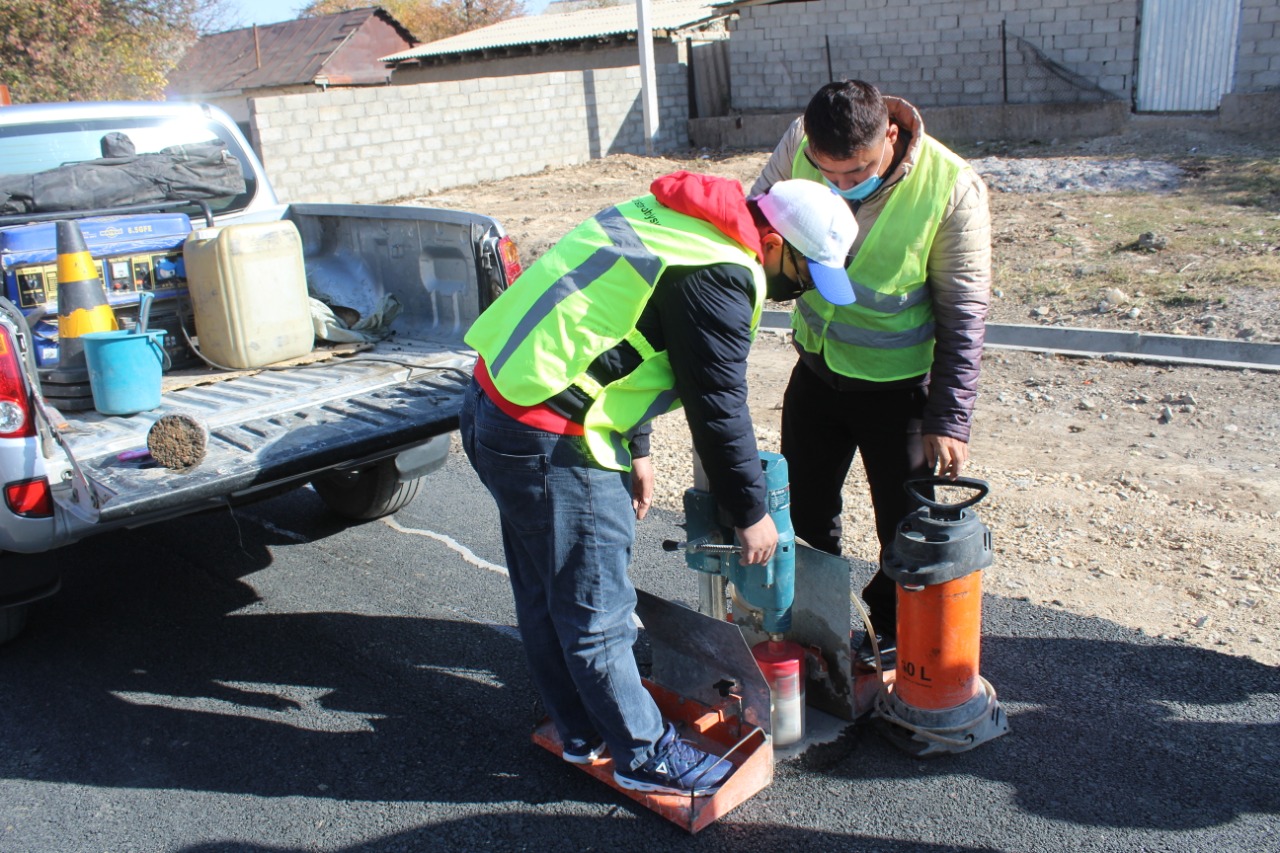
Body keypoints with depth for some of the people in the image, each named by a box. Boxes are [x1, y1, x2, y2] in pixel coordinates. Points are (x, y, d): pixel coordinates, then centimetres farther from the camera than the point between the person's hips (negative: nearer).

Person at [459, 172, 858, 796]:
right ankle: (644, 755, 23)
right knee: (595, 610, 6)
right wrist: (751, 513, 2)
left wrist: (634, 449, 21)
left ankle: (582, 730, 39)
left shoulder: (675, 219, 12)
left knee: (544, 593, 21)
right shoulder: (718, 277, -17)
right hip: (548, 444, -10)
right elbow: (718, 408, -12)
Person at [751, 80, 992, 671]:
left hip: (898, 384, -4)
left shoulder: (952, 188, -23)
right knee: (804, 509, 17)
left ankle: (893, 630, 36)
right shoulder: (799, 145, -15)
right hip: (816, 367, 4)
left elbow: (963, 313, -16)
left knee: (903, 520, 10)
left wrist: (950, 419, -17)